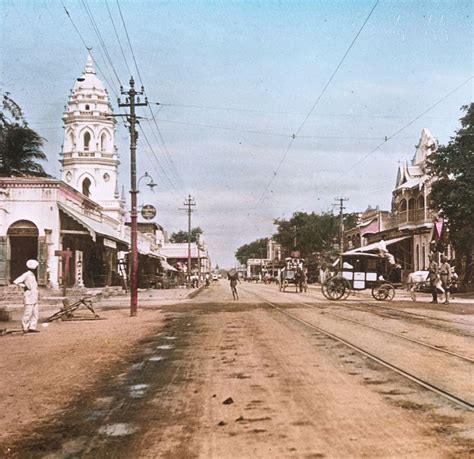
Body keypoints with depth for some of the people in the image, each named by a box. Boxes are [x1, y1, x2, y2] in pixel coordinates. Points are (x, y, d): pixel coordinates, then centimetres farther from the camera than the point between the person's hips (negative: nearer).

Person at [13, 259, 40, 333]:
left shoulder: (33, 275, 17)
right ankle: (25, 328, 4)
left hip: (34, 298, 9)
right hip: (29, 298, -9)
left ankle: (32, 327, 10)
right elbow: (16, 281, -18)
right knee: (28, 313, -5)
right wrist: (24, 286, -14)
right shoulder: (26, 275, -10)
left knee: (35, 313, 7)